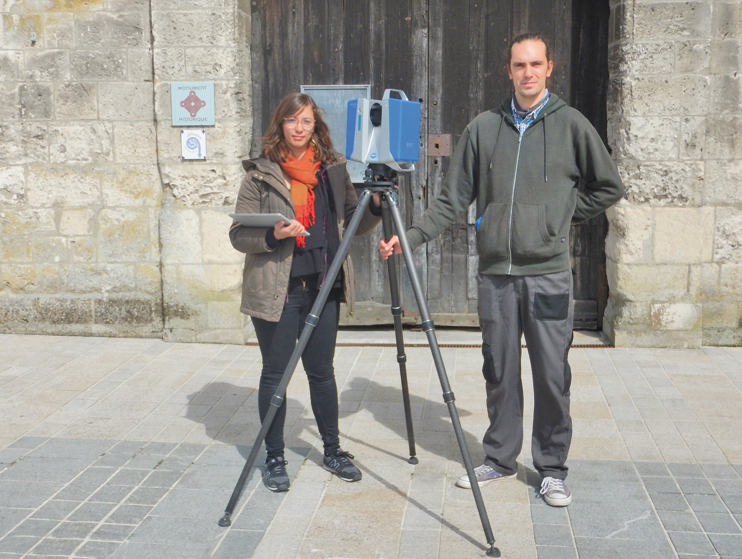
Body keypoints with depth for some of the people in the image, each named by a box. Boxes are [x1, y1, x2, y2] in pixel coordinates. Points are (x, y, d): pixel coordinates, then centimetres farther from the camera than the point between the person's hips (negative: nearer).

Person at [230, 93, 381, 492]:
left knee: (322, 371, 12)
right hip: (275, 290, -2)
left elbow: (356, 223, 10)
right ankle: (274, 458, 20)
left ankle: (333, 451, 27)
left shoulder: (333, 169, 8)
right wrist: (272, 236, -21)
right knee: (274, 374, 6)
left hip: (323, 287, 3)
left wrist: (376, 207, -8)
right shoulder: (260, 174, -2)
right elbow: (238, 235, -4)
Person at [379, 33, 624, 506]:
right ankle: (500, 459, 25)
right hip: (496, 274, 2)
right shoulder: (483, 128, 8)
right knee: (499, 374, 10)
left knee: (552, 375, 2)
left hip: (549, 275, -2)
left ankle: (553, 469, 18)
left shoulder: (571, 125, 3)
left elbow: (609, 187, 11)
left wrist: (562, 216, 4)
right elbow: (453, 200, 7)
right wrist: (411, 237, -4)